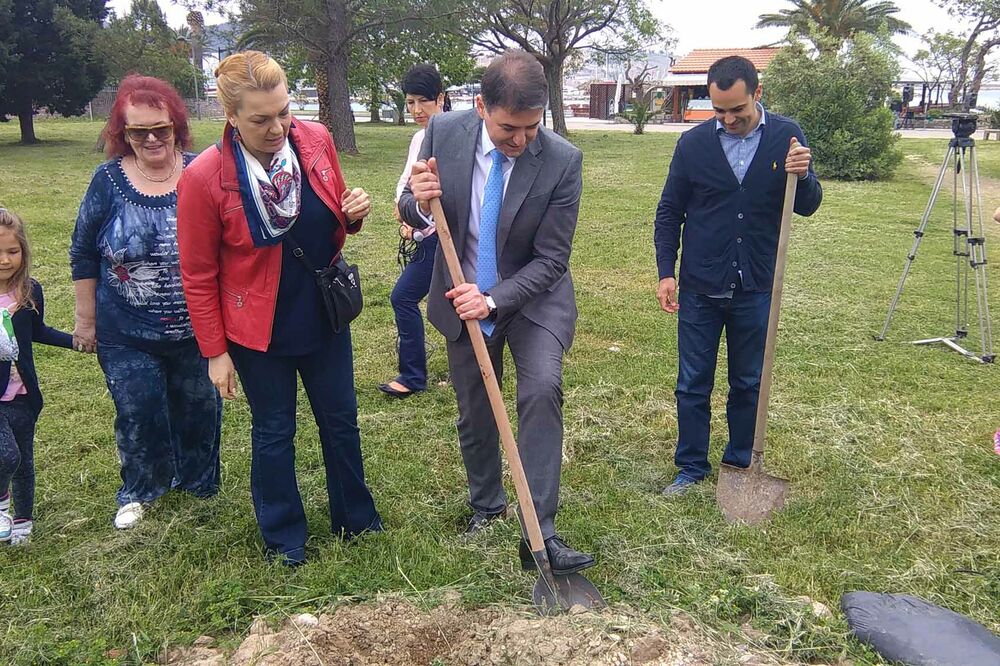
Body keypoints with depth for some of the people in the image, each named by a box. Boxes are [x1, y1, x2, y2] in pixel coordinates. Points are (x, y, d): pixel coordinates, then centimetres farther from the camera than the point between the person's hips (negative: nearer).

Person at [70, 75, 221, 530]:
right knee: (138, 415, 10)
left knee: (198, 409, 16)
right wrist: (86, 320, 4)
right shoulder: (108, 181, -7)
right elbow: (83, 256, 2)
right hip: (127, 335, 0)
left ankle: (198, 482, 40)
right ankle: (139, 491, 35)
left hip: (196, 329, 0)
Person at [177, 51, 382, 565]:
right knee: (274, 432, 13)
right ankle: (282, 537, 34)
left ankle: (354, 518, 39)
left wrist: (354, 214, -15)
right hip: (258, 330, -4)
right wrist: (215, 352, -6)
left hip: (325, 316, 4)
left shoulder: (316, 141, -10)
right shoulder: (203, 178, -20)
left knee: (341, 419, 17)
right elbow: (198, 276, -10)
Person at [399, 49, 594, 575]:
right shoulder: (443, 133, -15)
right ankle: (485, 505, 39)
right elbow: (411, 213, -3)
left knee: (542, 390, -24)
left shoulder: (562, 161, -22)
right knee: (473, 412, 13)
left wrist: (494, 299, -32)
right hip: (463, 297, 3)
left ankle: (540, 533, -15)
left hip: (533, 297, -2)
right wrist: (420, 202, -27)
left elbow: (550, 259, -18)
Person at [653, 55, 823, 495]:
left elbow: (807, 207, 0)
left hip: (756, 289, 1)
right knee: (692, 385, 8)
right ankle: (691, 466, 24)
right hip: (699, 289, 0)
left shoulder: (786, 137, -2)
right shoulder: (694, 143, -4)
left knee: (748, 384, 14)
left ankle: (740, 464, 32)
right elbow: (669, 212, 3)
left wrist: (803, 176, -22)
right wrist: (666, 271, -4)